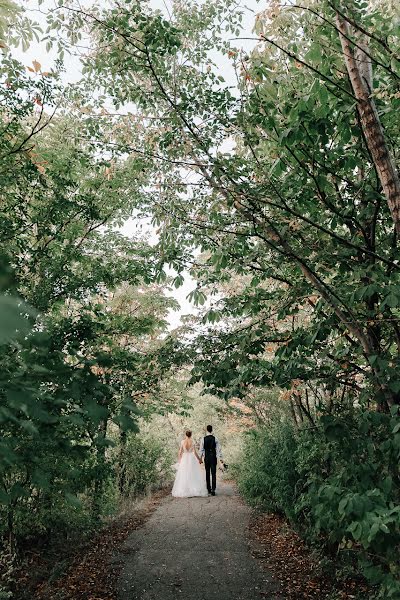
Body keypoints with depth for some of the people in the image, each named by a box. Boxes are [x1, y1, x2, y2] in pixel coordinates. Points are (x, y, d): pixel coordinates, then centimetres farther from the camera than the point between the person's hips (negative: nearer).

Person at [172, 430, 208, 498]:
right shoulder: (192, 442, -6)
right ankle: (193, 491, 3)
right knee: (193, 475, 5)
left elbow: (180, 452, -1)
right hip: (192, 459, -1)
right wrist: (199, 459, 6)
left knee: (184, 475, 7)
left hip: (184, 459, 1)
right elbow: (194, 452, -7)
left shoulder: (182, 442, -3)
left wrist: (179, 460, 9)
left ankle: (183, 492, 10)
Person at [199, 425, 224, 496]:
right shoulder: (215, 438, -7)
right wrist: (220, 458, -1)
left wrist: (200, 458, 12)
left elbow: (201, 449, 2)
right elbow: (218, 448, -6)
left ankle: (208, 489, 20)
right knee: (213, 474, 0)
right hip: (213, 458, -1)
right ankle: (213, 489, -9)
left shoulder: (203, 439, -4)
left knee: (207, 474, 13)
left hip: (206, 458, 1)